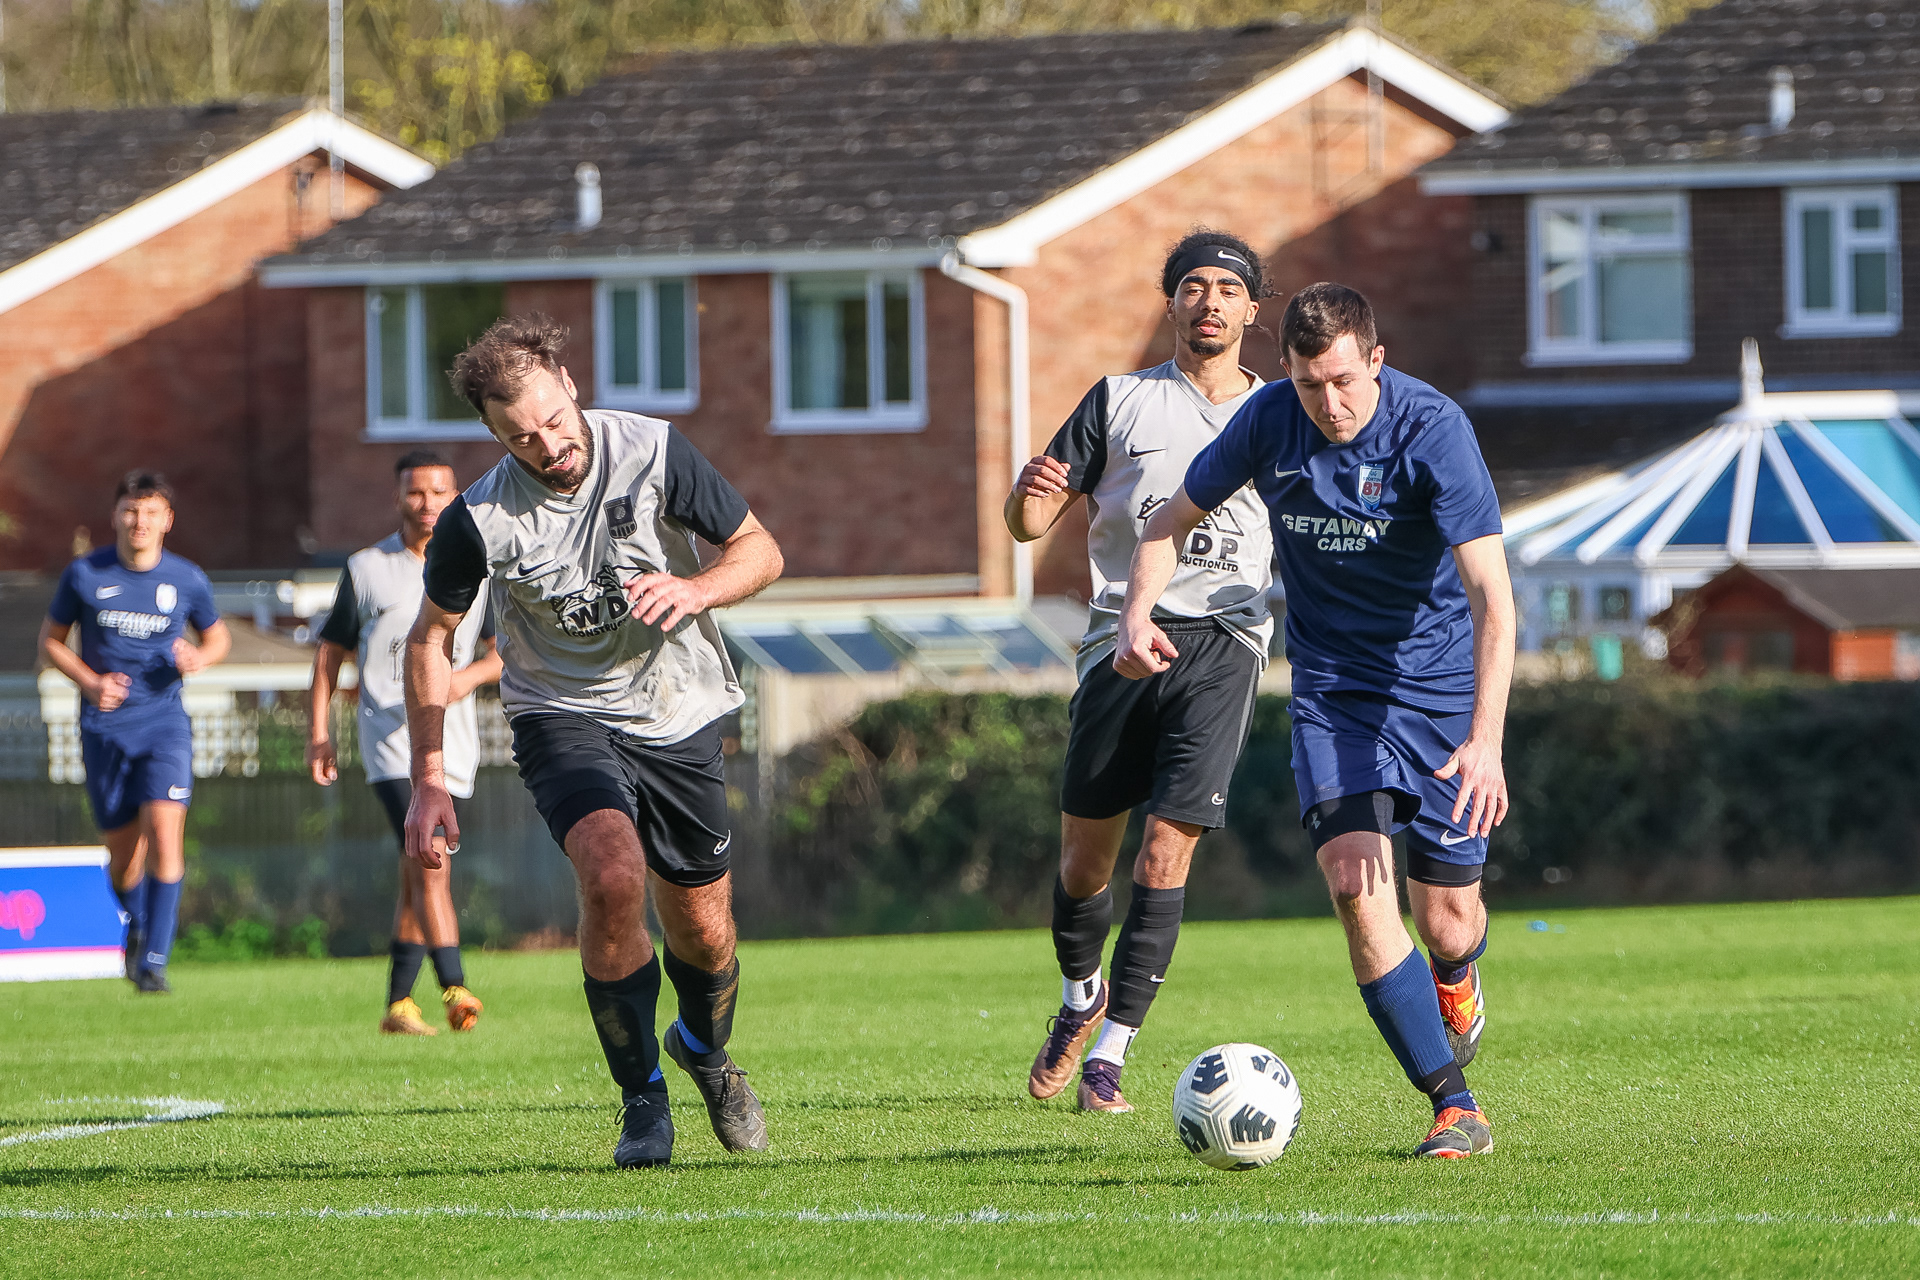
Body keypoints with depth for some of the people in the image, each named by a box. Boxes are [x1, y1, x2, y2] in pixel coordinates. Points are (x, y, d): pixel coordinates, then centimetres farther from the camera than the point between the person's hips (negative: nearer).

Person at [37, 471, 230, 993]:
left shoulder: (187, 579, 0)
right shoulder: (85, 574, -2)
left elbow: (218, 636, 16)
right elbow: (51, 639, 9)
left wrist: (200, 657, -8)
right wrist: (90, 682, -8)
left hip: (164, 720, -1)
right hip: (104, 728, 1)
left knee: (164, 828, -19)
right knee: (124, 850, 5)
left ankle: (154, 958, -15)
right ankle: (137, 924, 38)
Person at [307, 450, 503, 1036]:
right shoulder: (365, 569, 5)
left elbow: (507, 650, 8)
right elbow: (330, 653, 10)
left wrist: (470, 675, -14)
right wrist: (319, 734, 3)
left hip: (452, 740, 3)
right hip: (391, 738, -3)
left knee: (418, 879, 9)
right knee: (430, 862, -20)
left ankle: (398, 1004, 19)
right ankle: (454, 989, -30)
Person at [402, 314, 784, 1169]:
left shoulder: (653, 453, -15)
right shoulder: (478, 521, -18)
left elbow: (759, 551, -4)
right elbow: (429, 639, -2)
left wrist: (695, 590, -25)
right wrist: (429, 779, -5)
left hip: (679, 715, 2)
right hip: (564, 717, -2)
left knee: (702, 930, 8)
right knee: (613, 875, -29)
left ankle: (704, 1048, 45)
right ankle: (642, 1099, -12)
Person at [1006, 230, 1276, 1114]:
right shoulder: (1121, 402, 11)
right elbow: (1029, 524, 8)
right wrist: (1031, 492, -15)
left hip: (1222, 644, 0)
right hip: (1125, 636, 0)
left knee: (1166, 854, -11)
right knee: (1085, 853, 2)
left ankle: (1110, 1054, -6)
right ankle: (1081, 998, 31)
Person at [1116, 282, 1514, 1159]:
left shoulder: (1432, 430, -21)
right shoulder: (1268, 422, -9)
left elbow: (1492, 598, -27)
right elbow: (1173, 520, 8)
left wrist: (1485, 740, -39)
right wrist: (1137, 613, -12)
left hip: (1440, 683, -2)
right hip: (1330, 687, 2)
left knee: (1446, 916, 1)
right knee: (1355, 883, -19)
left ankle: (1455, 981, 42)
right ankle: (1456, 1108, -14)